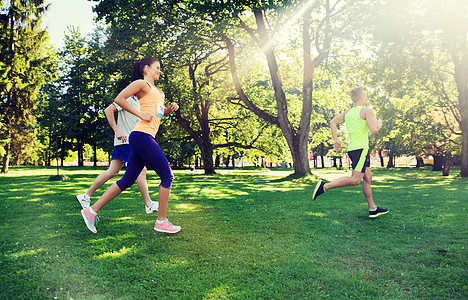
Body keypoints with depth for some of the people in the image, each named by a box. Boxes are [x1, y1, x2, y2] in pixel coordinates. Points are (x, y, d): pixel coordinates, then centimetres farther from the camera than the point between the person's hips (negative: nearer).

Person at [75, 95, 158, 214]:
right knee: (141, 170, -8)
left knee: (112, 171, 9)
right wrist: (117, 131, -20)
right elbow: (108, 110, -15)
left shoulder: (138, 102, 20)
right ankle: (149, 204, -1)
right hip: (126, 141, -10)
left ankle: (86, 196, 15)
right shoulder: (128, 98, -8)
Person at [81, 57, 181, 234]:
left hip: (143, 139, 9)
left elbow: (158, 113, 35)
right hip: (142, 135, -9)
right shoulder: (142, 83, 0)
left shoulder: (158, 91, 26)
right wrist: (140, 115, -11)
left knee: (127, 180, 8)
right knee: (167, 176, -5)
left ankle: (92, 210, 13)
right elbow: (119, 99, -10)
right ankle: (161, 222, 2)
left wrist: (170, 108, 14)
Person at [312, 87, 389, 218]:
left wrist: (336, 140, 20)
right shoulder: (367, 111, -5)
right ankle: (324, 186, -19)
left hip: (352, 148, 9)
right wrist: (379, 123, 7)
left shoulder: (347, 112, 16)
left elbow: (333, 122, 17)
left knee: (368, 178, 13)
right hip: (360, 148, -9)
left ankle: (373, 209, 17)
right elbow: (373, 129, -15)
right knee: (355, 179, -14)